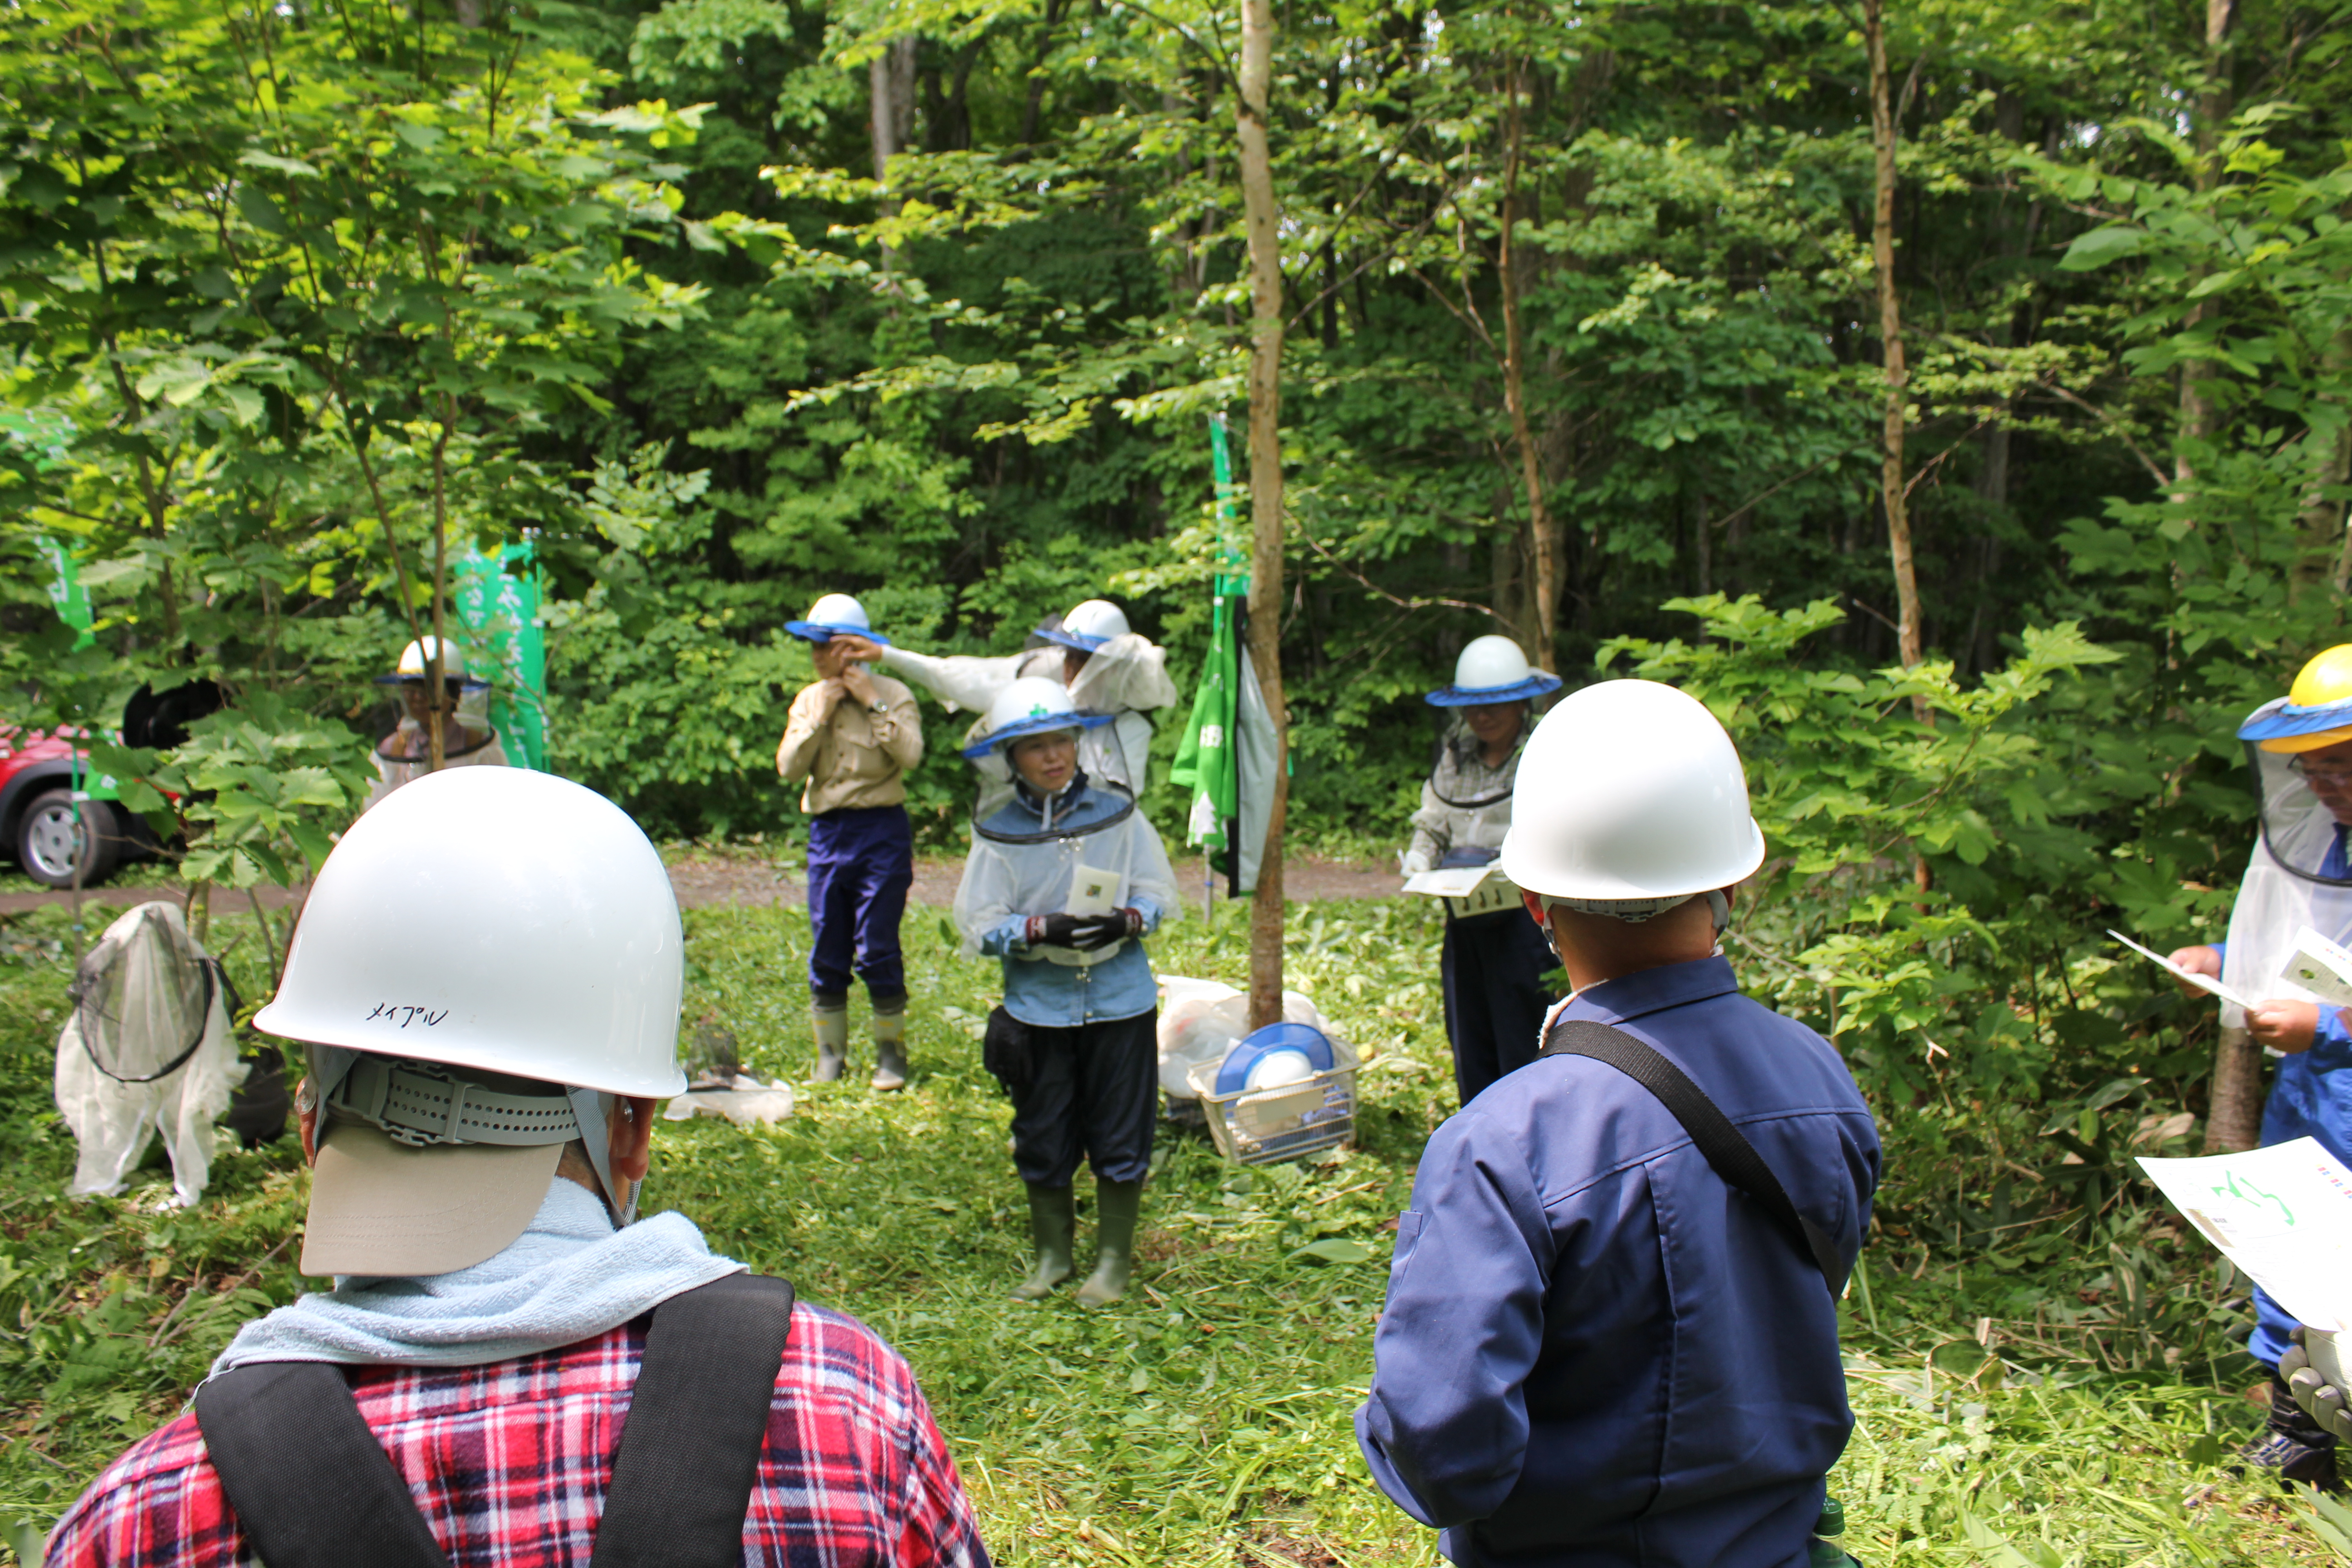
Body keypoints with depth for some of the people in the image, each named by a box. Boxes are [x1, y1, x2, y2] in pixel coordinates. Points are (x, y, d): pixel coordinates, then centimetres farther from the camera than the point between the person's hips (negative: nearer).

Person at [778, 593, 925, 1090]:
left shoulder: (892, 694, -1)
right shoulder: (808, 700, 11)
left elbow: (910, 755, -18)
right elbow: (788, 768, -1)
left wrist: (873, 704, -14)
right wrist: (820, 717, -7)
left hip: (882, 830, -4)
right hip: (827, 831, 4)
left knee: (878, 949, -6)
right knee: (826, 951, 6)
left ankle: (891, 1052, 8)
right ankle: (830, 1055, 18)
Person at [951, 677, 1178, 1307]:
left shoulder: (1116, 813, -1)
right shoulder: (998, 830, -4)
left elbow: (1159, 893, 2)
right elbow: (979, 925, -5)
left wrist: (1127, 921, -19)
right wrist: (1040, 929, -22)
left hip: (1119, 1001, 0)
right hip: (1038, 1005, 0)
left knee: (1120, 1138, 7)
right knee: (1042, 1141, 10)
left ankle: (1114, 1260, 25)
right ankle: (1053, 1255, 30)